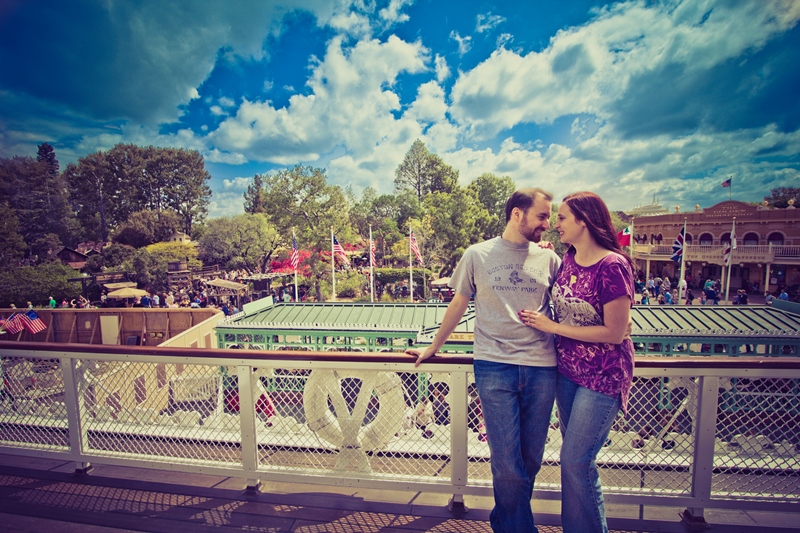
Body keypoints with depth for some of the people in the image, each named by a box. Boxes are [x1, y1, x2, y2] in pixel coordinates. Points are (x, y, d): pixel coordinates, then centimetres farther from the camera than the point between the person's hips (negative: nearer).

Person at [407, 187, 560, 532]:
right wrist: (433, 347, 16)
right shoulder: (478, 255, 3)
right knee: (507, 462, 0)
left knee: (531, 458, 12)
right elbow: (458, 304, 10)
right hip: (494, 366, -2)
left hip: (541, 367, 3)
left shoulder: (548, 259, 8)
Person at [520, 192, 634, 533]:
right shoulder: (567, 258, 3)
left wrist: (551, 326, -17)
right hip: (567, 371, 7)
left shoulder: (612, 266, -19)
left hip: (602, 377, -7)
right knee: (574, 457, 18)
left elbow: (614, 332, -20)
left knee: (575, 461, -1)